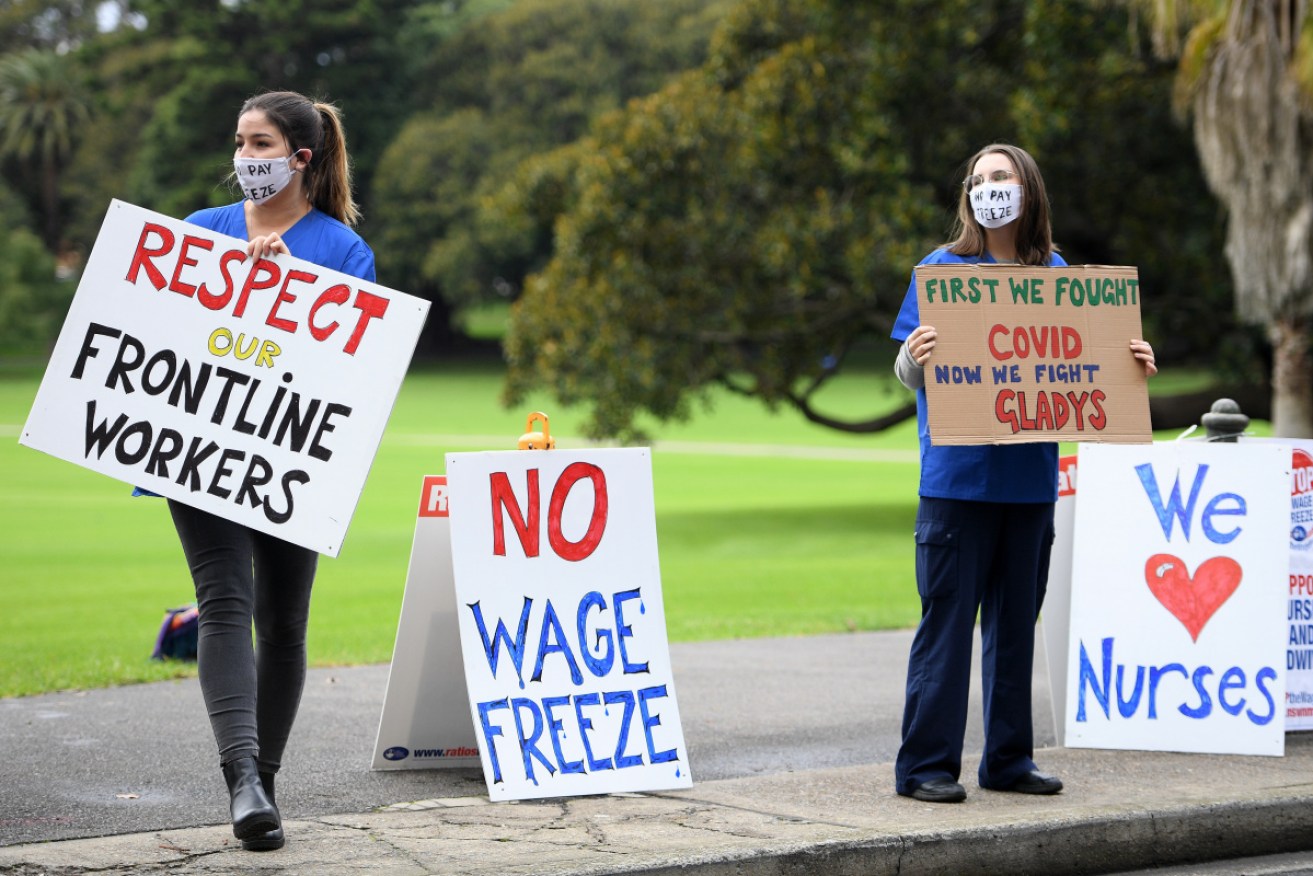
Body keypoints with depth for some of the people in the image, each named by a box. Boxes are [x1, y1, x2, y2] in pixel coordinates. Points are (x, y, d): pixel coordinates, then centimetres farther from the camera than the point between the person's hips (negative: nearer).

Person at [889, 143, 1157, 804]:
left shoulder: (1056, 273, 10)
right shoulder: (942, 268, -1)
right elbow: (910, 375, -3)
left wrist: (1129, 361, -3)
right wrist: (914, 357, -26)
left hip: (1030, 476, 4)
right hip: (957, 475, -4)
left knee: (1015, 621, 10)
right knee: (947, 619, -4)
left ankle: (1008, 759, 18)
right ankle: (926, 764, 1)